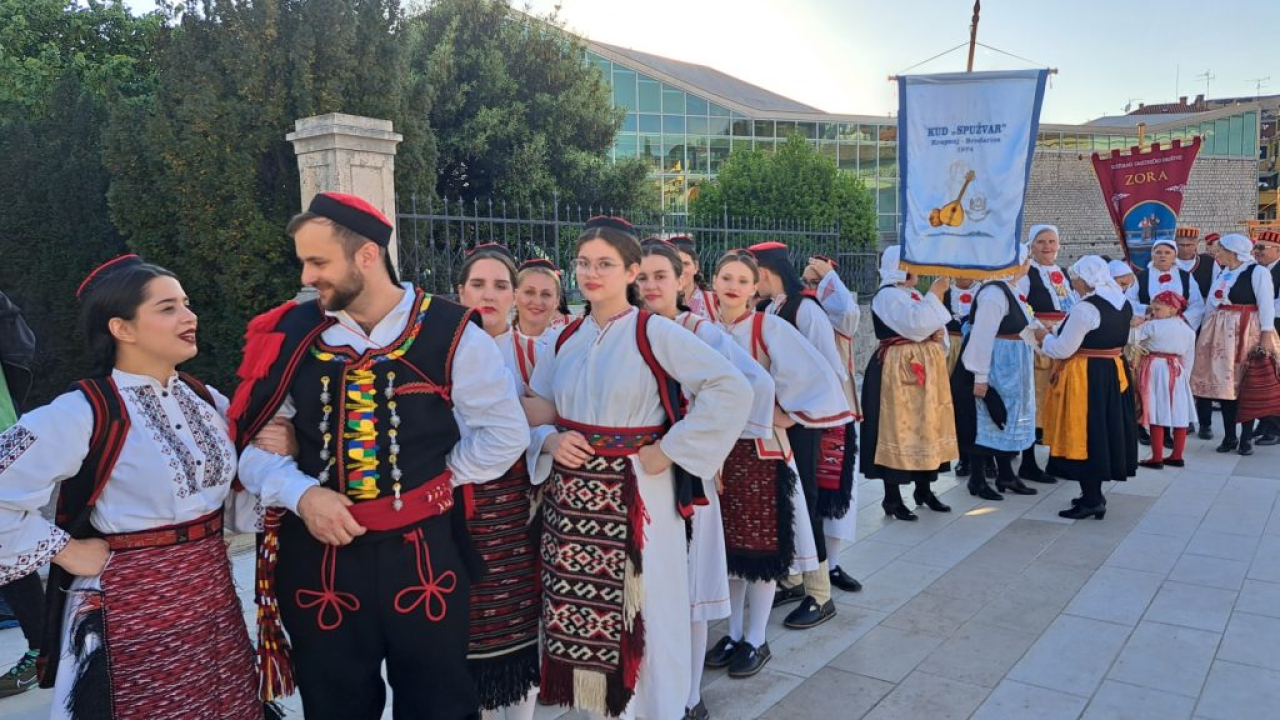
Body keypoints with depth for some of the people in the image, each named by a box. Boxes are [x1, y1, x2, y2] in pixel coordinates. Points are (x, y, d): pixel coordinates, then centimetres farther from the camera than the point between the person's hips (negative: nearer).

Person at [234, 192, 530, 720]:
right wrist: (301, 494, -14)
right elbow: (251, 441, 2)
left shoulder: (450, 332, -9)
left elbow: (505, 433, -2)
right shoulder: (292, 334, -2)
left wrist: (437, 478, -5)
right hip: (319, 556, 2)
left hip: (423, 553, -2)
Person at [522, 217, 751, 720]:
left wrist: (671, 450, -16)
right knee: (581, 616, 12)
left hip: (633, 496, -5)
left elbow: (731, 389, -17)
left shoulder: (655, 333, -9)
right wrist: (551, 443, -8)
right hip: (570, 496, 5)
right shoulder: (566, 338, 8)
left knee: (639, 618, 4)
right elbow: (537, 412, 14)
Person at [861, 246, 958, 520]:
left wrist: (940, 332, 0)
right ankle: (892, 498, 1)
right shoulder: (887, 296, -12)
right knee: (899, 430, -6)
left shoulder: (914, 294, 16)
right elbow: (915, 324, -25)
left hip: (924, 367, 9)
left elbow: (929, 326, 22)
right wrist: (935, 295, -16)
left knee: (926, 427, 13)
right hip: (899, 370, -9)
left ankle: (924, 490, 24)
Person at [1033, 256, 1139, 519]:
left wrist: (1045, 337, 3)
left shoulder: (1085, 308, -19)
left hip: (1085, 378, -8)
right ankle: (1095, 494, 26)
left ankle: (1091, 500, 4)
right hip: (1114, 374, 8)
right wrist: (1055, 335, 20)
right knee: (1103, 429, 15)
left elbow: (1063, 349, -17)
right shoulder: (1123, 304, 7)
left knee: (1084, 434, 0)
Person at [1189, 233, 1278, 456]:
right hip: (1221, 332, 6)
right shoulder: (1222, 273, 13)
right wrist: (1206, 331, 12)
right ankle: (1229, 436, 13)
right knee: (1224, 383, 5)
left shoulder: (1257, 272, -7)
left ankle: (1246, 438, 8)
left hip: (1247, 331, -6)